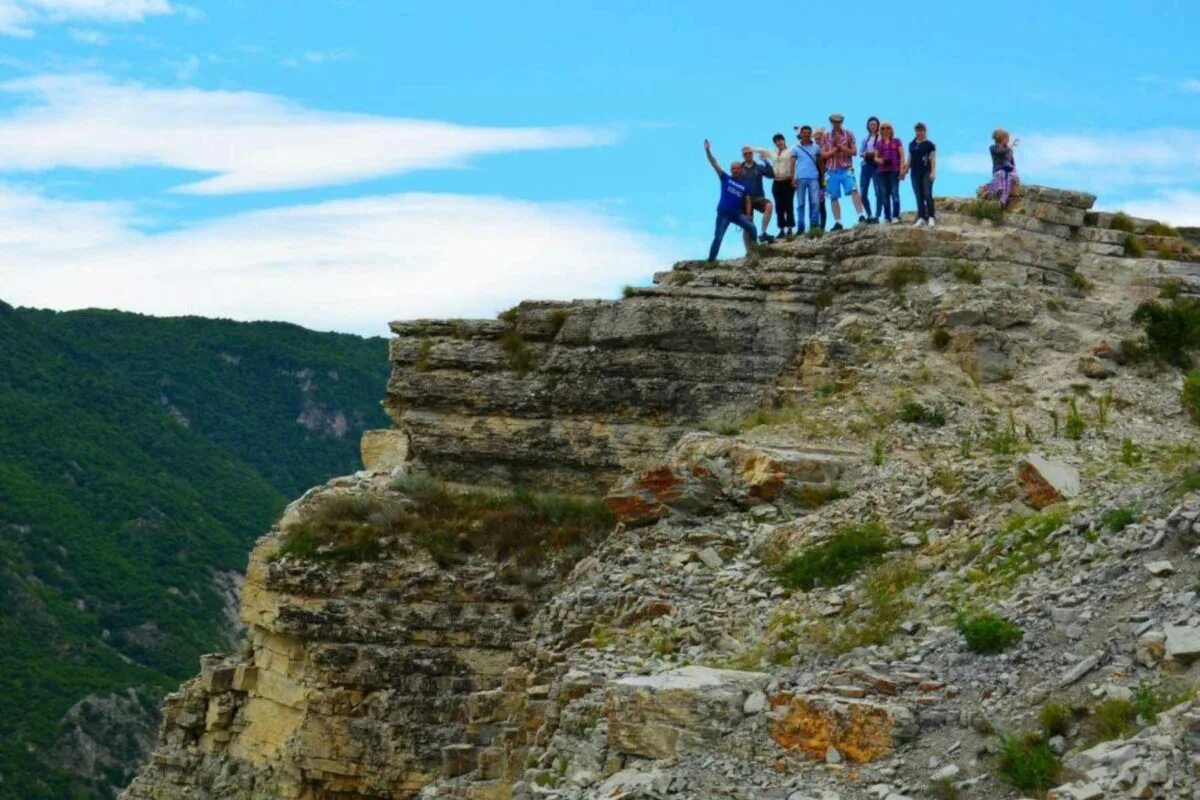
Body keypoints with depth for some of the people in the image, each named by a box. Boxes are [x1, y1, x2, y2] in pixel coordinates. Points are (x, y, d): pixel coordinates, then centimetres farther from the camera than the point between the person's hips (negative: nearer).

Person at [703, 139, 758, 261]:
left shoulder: (744, 185, 12)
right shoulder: (725, 178, 6)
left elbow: (747, 201, 12)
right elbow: (714, 164, -2)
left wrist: (748, 215, -3)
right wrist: (708, 151, -12)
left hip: (737, 214, 3)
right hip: (723, 213, -3)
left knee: (751, 227, -12)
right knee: (718, 237, -6)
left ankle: (753, 250, 2)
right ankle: (711, 259, -2)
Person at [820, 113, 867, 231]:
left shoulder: (848, 134, 6)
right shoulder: (826, 137, 9)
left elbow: (854, 151, 3)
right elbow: (823, 154, 4)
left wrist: (843, 148, -13)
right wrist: (834, 150, -11)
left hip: (846, 169, -2)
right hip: (832, 171, 2)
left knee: (854, 190, -20)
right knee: (833, 197, 2)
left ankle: (861, 216, -24)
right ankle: (837, 222, 7)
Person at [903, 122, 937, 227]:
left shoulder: (929, 144, -1)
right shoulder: (912, 144, 14)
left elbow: (933, 159, -6)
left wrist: (933, 172, -16)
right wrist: (905, 171, 12)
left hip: (926, 172, -5)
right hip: (915, 173, 5)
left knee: (927, 194, -12)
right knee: (919, 196, 5)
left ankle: (931, 217, -7)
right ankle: (921, 218, 8)